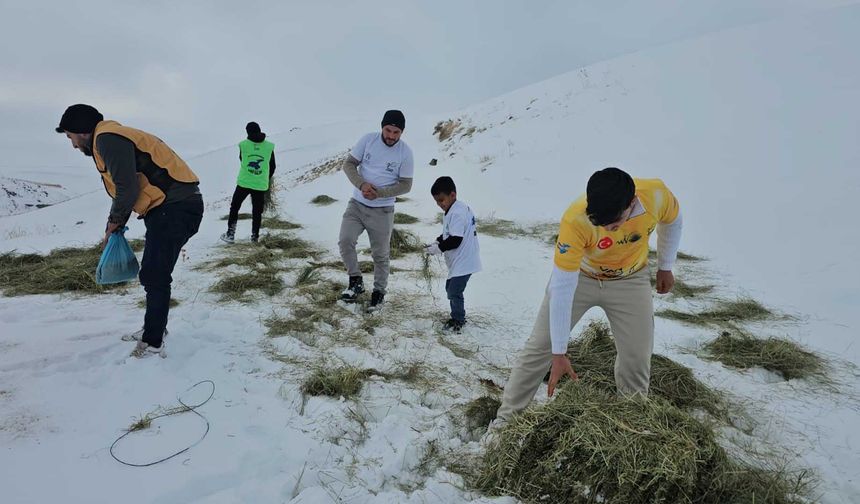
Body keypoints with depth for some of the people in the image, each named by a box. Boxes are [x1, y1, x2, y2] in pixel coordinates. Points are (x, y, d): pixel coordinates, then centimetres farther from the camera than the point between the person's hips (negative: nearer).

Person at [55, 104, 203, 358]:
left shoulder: (107, 138, -10)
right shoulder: (114, 139, 23)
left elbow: (128, 189, -17)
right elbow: (124, 189, 27)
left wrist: (114, 220, 0)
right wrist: (115, 227, 23)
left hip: (175, 208, -10)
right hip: (174, 207, 10)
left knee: (154, 277, -6)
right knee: (154, 274, 19)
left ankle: (153, 344, 4)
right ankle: (154, 329, 33)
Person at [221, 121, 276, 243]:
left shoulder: (243, 144, -5)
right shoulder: (269, 146, -3)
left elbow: (241, 159, 11)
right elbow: (272, 166, 6)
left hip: (243, 183, 0)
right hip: (261, 185, 1)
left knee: (234, 207, 14)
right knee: (257, 211, 11)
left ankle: (230, 234, 14)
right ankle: (255, 236, 15)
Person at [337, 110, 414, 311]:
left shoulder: (405, 152, -10)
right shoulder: (368, 140, -6)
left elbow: (405, 185, -8)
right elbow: (348, 164, -2)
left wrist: (379, 193, -21)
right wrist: (362, 184, -20)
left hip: (382, 211, -1)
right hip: (357, 204, 2)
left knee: (380, 254, 6)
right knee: (345, 241, -14)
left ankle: (379, 290, 26)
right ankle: (356, 280, 9)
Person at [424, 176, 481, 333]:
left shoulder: (457, 214, -23)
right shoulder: (455, 210, 10)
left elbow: (455, 240, -27)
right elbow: (449, 233, 18)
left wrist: (439, 248, -18)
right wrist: (437, 242, 4)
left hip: (463, 262, -11)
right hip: (459, 261, 11)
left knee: (454, 291, -2)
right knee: (450, 288, 19)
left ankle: (458, 320, 16)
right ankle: (458, 317, 33)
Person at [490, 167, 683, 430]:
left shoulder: (657, 194, -28)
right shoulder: (575, 221, -38)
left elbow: (671, 222, -1)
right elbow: (561, 289, -33)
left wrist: (665, 267, 7)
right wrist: (559, 353, -29)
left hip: (630, 281, 3)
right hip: (577, 276, -2)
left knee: (637, 360, 3)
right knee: (538, 349, -3)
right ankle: (506, 420, 11)